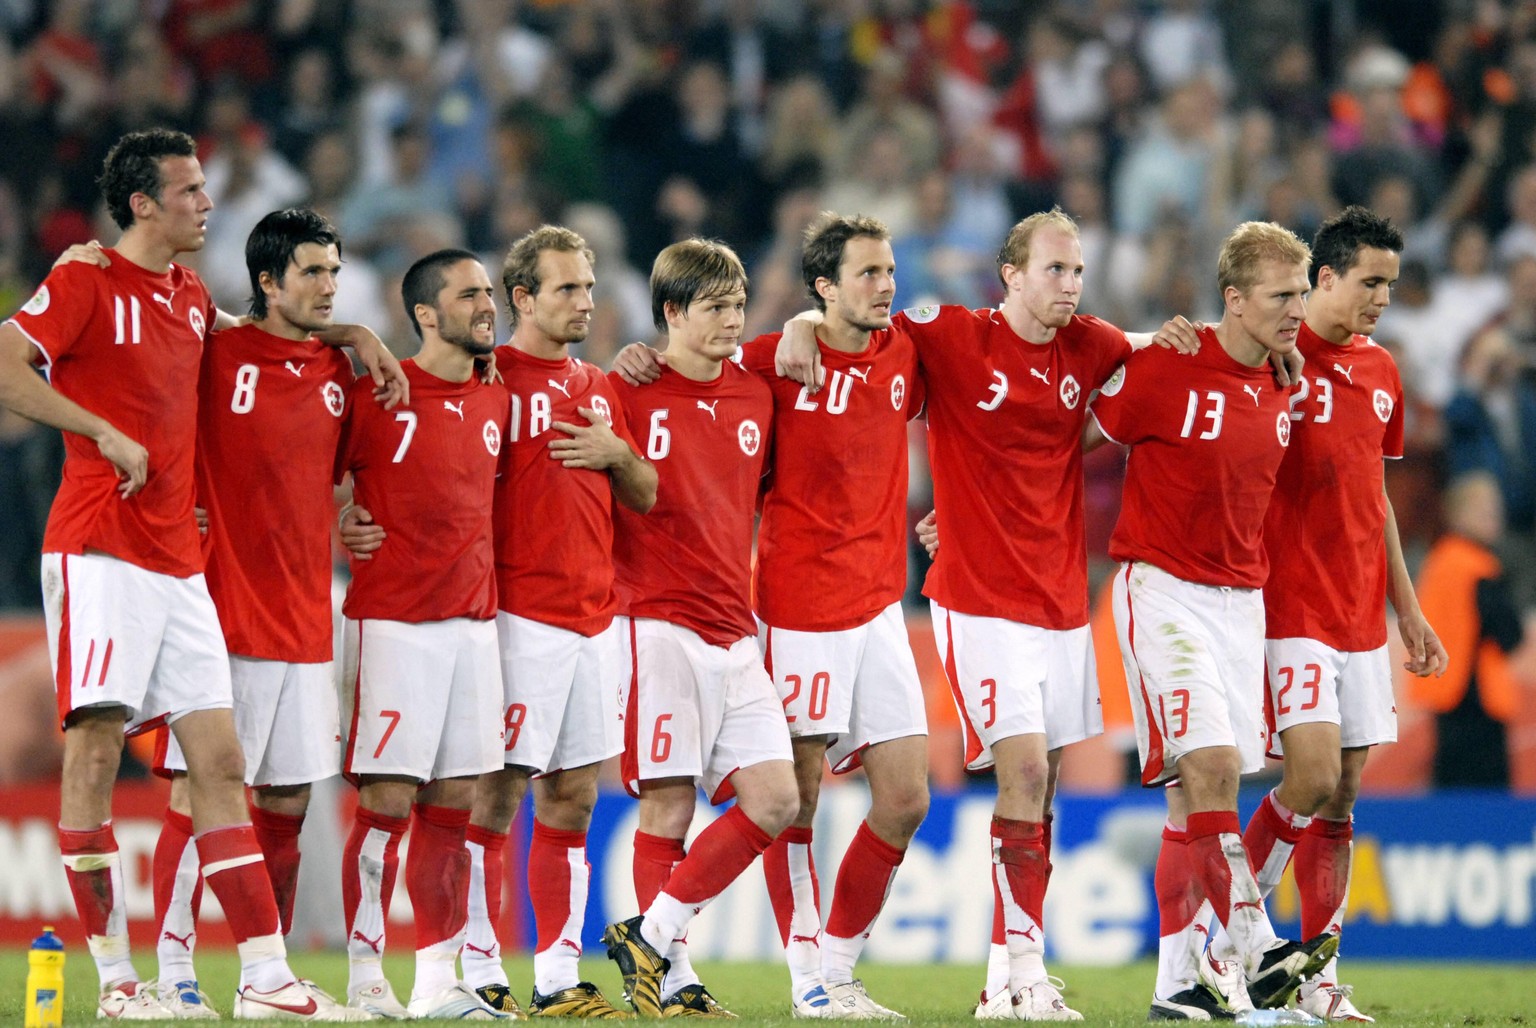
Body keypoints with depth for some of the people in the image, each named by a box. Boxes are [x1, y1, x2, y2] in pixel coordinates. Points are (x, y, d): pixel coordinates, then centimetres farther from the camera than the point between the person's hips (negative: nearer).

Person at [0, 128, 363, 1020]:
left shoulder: (190, 297, 18)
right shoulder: (86, 284, -4)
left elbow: (244, 329, 40)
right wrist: (105, 434, -17)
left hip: (179, 561, 7)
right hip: (101, 551, -7)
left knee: (220, 761, 2)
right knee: (96, 747, -10)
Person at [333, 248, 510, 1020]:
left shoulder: (495, 404, 12)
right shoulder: (376, 394, -6)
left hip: (473, 622, 6)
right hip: (393, 622, -6)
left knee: (452, 803, 5)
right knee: (388, 800, -7)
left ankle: (438, 981, 9)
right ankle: (366, 978, -2)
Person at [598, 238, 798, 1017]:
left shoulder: (754, 397, 13)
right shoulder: (629, 393, -5)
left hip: (734, 634, 6)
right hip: (659, 625, -6)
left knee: (775, 801, -2)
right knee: (668, 807, -6)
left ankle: (651, 936, 6)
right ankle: (670, 978, 3)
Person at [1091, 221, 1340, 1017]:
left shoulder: (1280, 387, 8)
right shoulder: (1167, 369, -12)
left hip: (1240, 596, 6)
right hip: (1164, 590, -6)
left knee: (1198, 792, 4)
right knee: (1210, 766, -19)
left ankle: (1176, 981, 6)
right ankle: (1257, 952, -24)